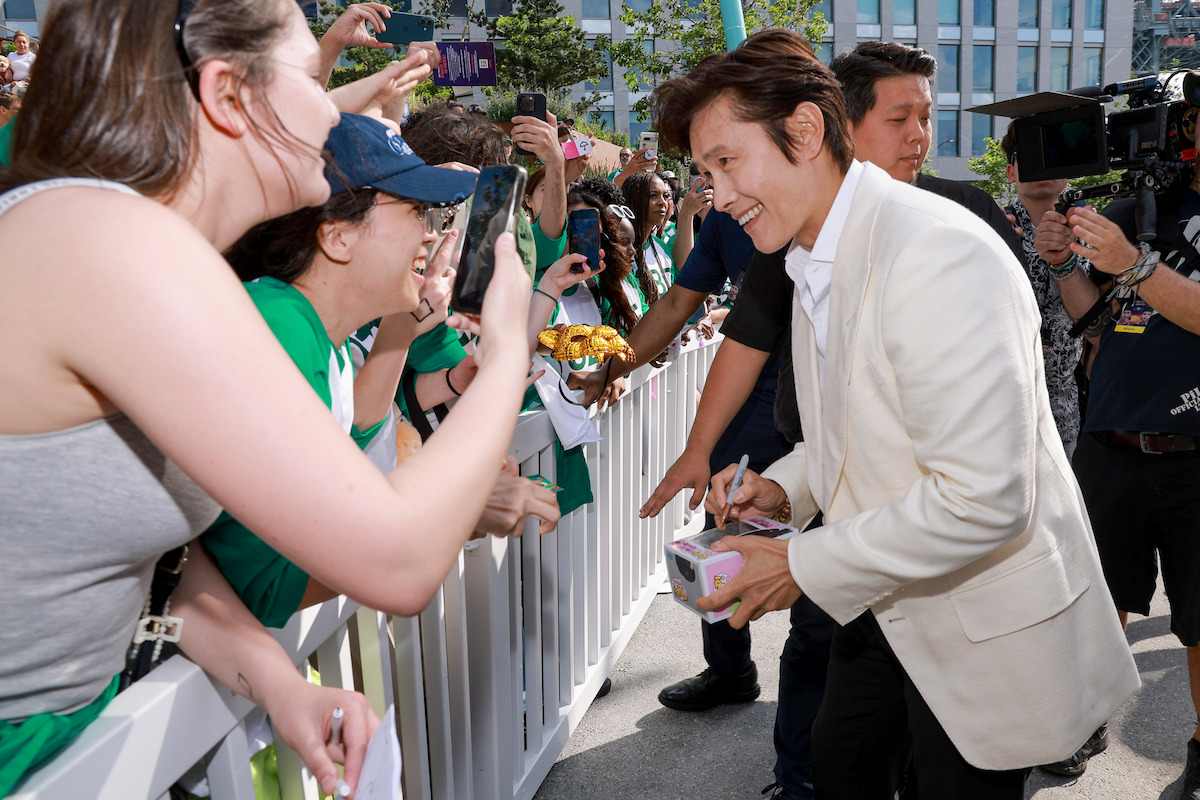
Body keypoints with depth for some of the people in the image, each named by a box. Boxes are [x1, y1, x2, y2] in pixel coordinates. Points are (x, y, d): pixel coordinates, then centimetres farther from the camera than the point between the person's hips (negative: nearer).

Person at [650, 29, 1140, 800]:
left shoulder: (939, 256, -29)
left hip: (985, 617, -9)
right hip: (886, 602, 9)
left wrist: (803, 567, -23)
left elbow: (982, 498, -32)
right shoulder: (810, 260, 4)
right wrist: (784, 488, -2)